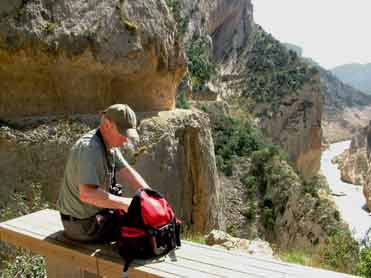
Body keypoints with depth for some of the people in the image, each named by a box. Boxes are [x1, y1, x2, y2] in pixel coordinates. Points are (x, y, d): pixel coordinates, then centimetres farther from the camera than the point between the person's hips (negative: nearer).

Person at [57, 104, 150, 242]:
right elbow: (87, 194, -39)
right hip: (83, 224, -9)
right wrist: (125, 203, -35)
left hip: (95, 210, 9)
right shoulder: (89, 148, -29)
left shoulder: (109, 142, 1)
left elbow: (127, 172, -1)